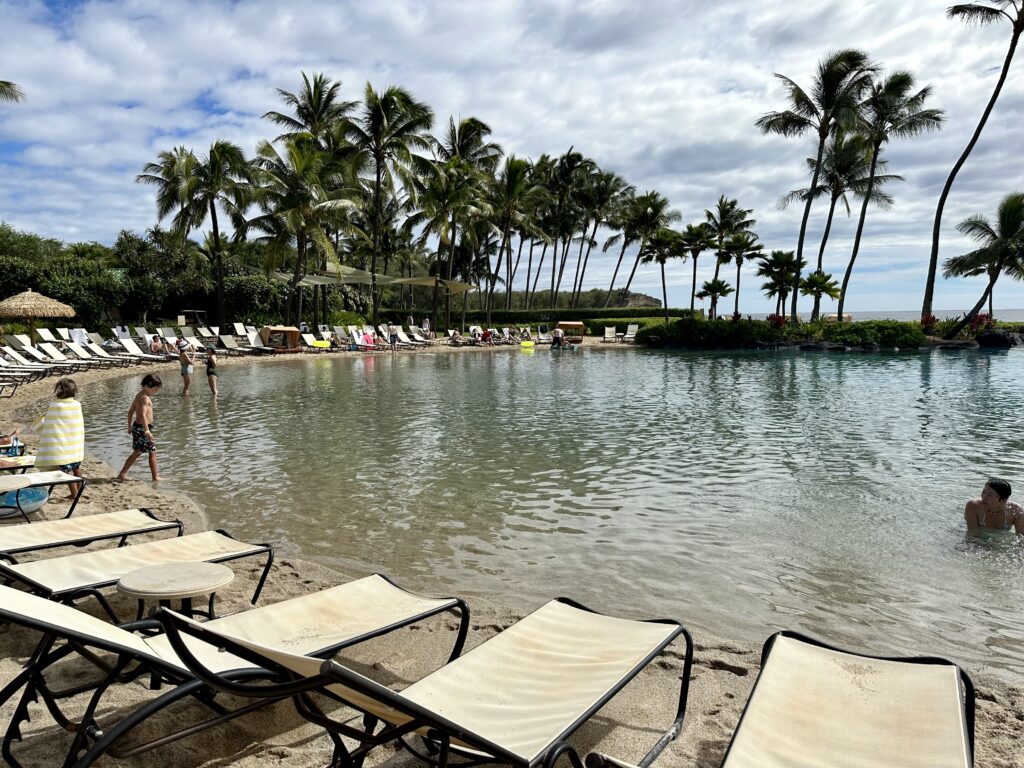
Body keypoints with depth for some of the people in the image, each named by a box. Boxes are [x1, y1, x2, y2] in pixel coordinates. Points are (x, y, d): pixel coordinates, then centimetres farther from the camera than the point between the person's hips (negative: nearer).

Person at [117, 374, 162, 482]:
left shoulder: (139, 395, 12)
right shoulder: (145, 398, -18)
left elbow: (130, 411, 19)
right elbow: (142, 415, -30)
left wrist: (130, 426, 26)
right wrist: (147, 431, -33)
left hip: (137, 427, 10)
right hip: (142, 428, -10)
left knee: (137, 452, 18)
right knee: (152, 452, 1)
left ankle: (121, 474, 20)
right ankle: (155, 477, 8)